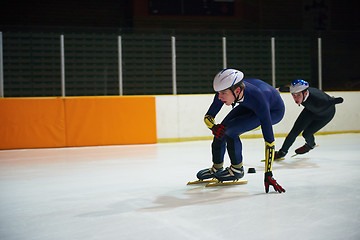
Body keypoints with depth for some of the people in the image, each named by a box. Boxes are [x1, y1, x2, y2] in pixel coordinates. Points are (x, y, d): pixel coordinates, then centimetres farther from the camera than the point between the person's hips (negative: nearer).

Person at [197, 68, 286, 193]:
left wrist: (268, 174, -40)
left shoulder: (257, 99, -43)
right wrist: (213, 127, -39)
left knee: (230, 130, -24)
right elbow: (208, 116, -15)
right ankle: (216, 169, 22)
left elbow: (269, 140, -40)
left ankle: (237, 170, -1)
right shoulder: (226, 90, -28)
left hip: (273, 111, -6)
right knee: (221, 130, -2)